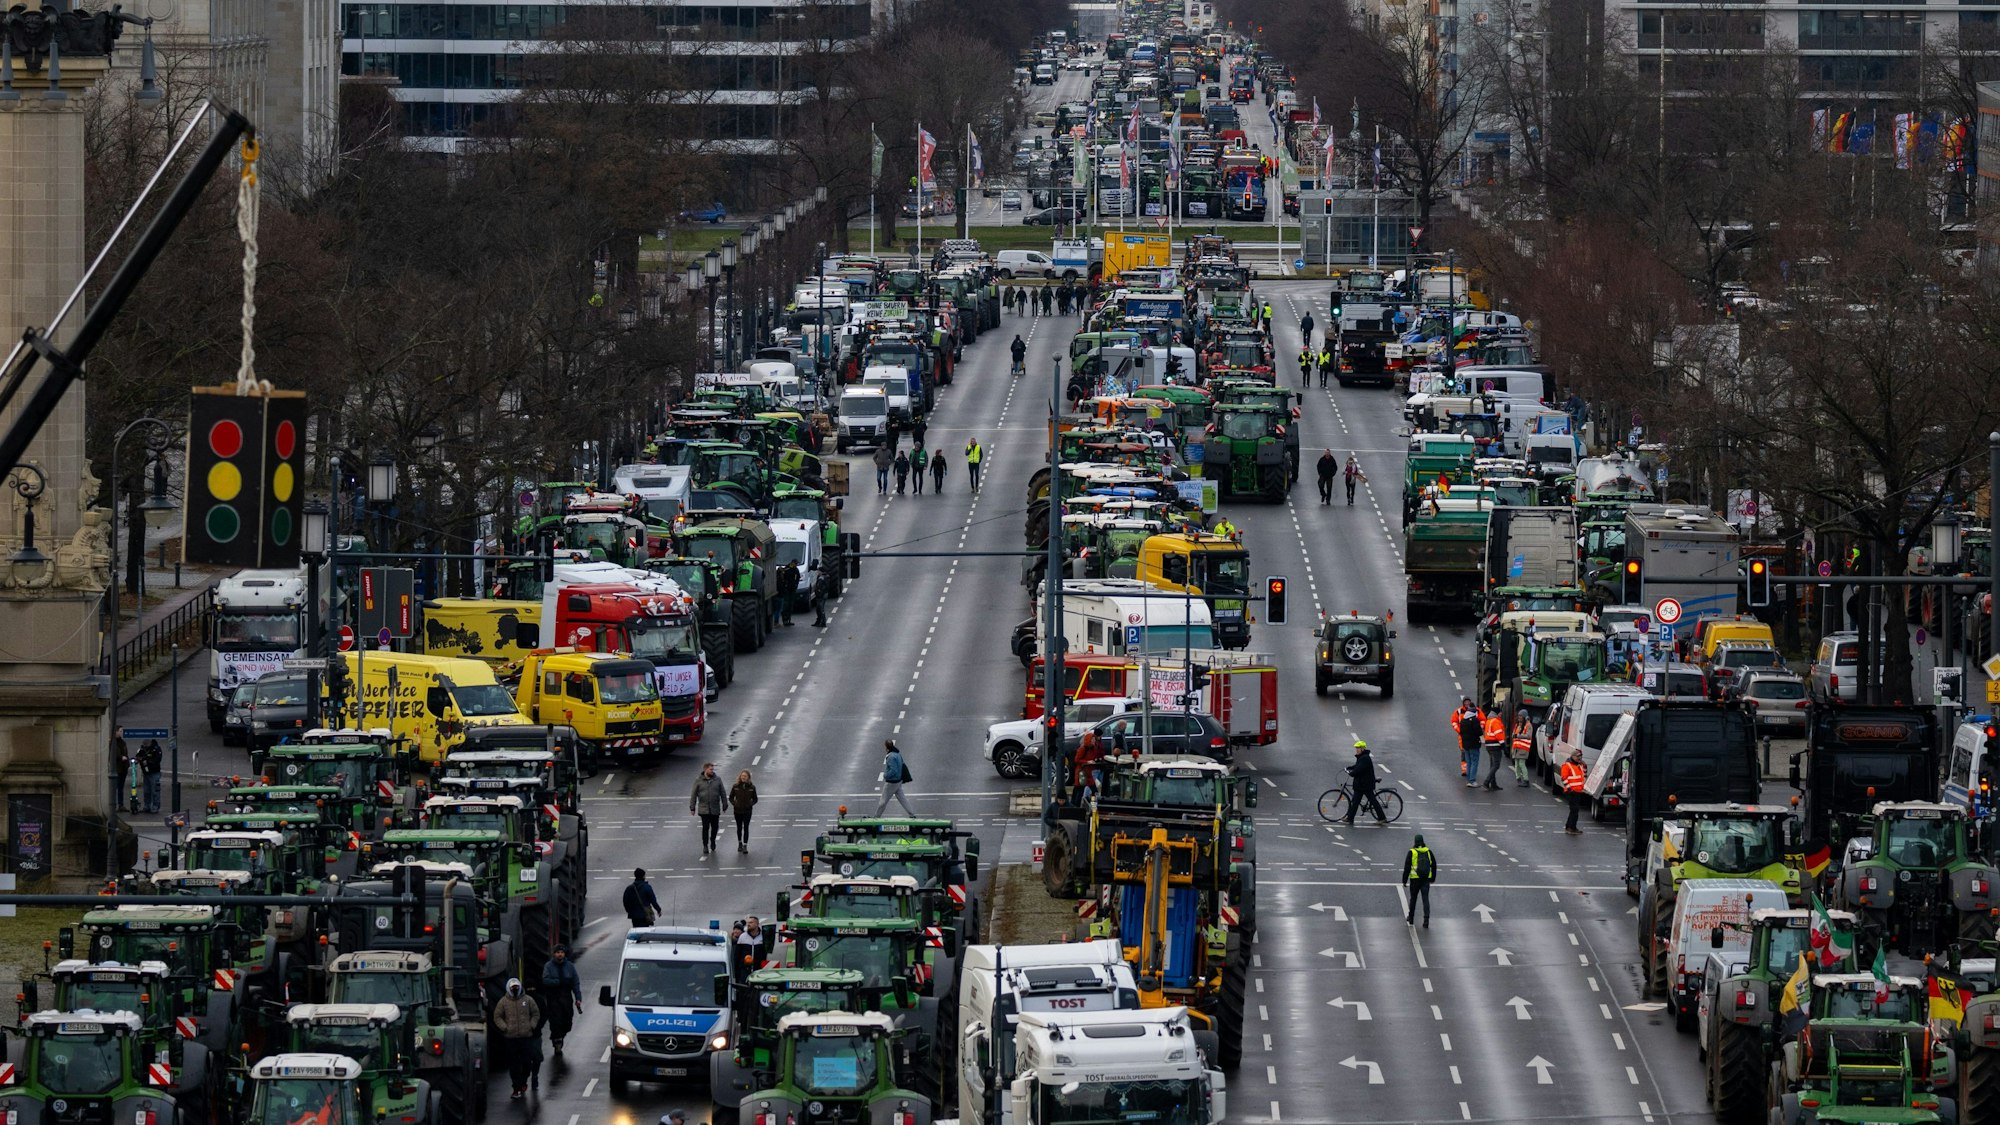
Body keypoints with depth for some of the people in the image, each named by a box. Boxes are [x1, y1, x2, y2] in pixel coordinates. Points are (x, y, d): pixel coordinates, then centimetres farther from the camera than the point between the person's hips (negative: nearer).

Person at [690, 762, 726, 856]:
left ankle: (712, 840, 32)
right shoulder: (698, 781, -1)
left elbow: (723, 794, 7)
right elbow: (693, 795, 2)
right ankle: (705, 846, 2)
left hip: (715, 809, 2)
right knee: (705, 827, -6)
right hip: (704, 809, -2)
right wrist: (692, 807, -1)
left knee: (715, 827, 7)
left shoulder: (717, 780, 3)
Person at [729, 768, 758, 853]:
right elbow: (731, 797, 7)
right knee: (739, 828, 13)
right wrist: (734, 803, -8)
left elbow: (755, 799, 7)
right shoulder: (735, 787, -2)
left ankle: (745, 846, -1)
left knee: (746, 828, -4)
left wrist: (751, 804, -8)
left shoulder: (751, 787, -3)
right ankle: (740, 843, 30)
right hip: (737, 810, 1)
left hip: (747, 810, -1)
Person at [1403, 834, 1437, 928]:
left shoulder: (1412, 852, -7)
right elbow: (1434, 865, 11)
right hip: (1426, 879, 2)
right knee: (1425, 899, 0)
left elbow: (1407, 867, -9)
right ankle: (1426, 919, -14)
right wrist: (1433, 878, 23)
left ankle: (1411, 918, 28)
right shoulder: (1428, 851, 3)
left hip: (1415, 879, -2)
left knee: (1413, 898, 16)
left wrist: (1404, 880, -3)